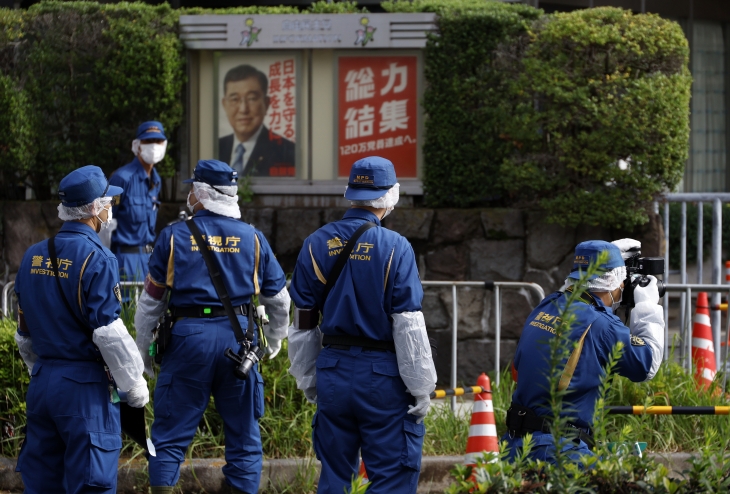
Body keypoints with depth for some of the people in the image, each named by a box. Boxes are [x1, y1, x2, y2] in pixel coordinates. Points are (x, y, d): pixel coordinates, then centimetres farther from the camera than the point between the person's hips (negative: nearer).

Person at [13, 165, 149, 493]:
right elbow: (109, 334, -17)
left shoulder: (34, 256, 9)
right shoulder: (96, 258, -14)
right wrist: (135, 385, -7)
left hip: (41, 384, 7)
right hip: (85, 387, -7)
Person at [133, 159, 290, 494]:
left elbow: (150, 303, 5)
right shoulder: (252, 239, 6)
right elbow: (279, 301, 14)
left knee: (170, 439, 3)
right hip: (239, 336, 2)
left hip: (189, 338, -2)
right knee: (244, 438, 9)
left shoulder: (174, 237, 1)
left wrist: (144, 353, 16)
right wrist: (273, 342, 31)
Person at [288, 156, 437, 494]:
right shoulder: (395, 247, -11)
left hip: (332, 373, 5)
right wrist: (421, 387, -4)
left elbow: (302, 325, 9)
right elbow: (408, 326, -11)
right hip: (382, 377, -5)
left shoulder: (317, 244, 3)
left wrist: (307, 381, 19)